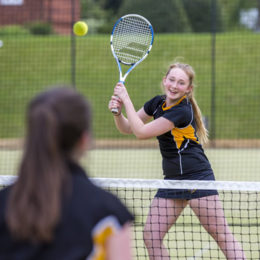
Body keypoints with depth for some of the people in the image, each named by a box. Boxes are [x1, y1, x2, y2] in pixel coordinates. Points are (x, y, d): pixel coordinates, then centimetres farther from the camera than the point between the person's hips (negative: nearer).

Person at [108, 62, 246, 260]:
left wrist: (126, 99, -14)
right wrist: (118, 112, -7)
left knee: (222, 236, -9)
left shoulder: (182, 111, -18)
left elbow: (141, 132, -19)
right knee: (151, 236, -2)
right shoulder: (158, 103, 6)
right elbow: (127, 128, 14)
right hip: (172, 180, 8)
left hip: (197, 177, -8)